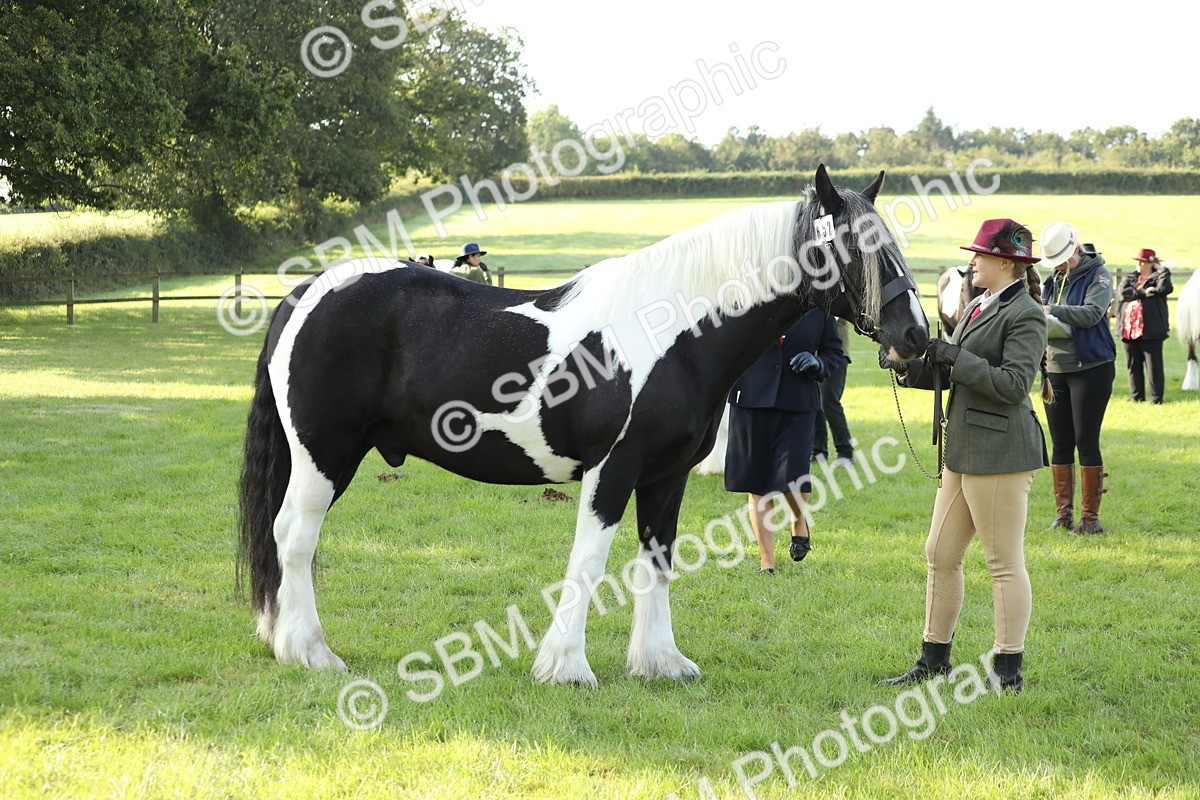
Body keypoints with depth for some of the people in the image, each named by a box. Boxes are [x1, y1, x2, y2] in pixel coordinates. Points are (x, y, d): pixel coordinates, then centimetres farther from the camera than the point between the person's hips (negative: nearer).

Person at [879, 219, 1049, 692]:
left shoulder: (1024, 315, -12)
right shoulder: (979, 307, 16)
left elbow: (1014, 384, -21)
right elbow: (952, 374, 19)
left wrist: (955, 357, -18)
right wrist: (907, 365, 3)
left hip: (999, 452, -10)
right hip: (965, 449, 10)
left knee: (1005, 563, -3)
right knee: (940, 555, 14)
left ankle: (1008, 671, 4)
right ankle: (934, 661, 23)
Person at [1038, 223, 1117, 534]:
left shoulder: (1097, 276, -7)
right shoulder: (1052, 280, 12)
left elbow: (1092, 313, -22)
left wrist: (1053, 310, -33)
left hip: (1091, 367, -6)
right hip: (1055, 369, 6)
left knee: (1086, 441, -5)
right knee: (1061, 443, 8)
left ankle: (1091, 516, 1)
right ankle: (1064, 512, 14)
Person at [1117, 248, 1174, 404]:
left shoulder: (1158, 277, 6)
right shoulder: (1130, 278, 17)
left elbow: (1165, 287, -16)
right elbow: (1124, 292, -3)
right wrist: (1143, 293, -11)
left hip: (1150, 329, -5)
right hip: (1129, 329, 5)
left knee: (1153, 365, -2)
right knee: (1133, 365, 9)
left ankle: (1156, 397, 2)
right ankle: (1136, 397, 17)